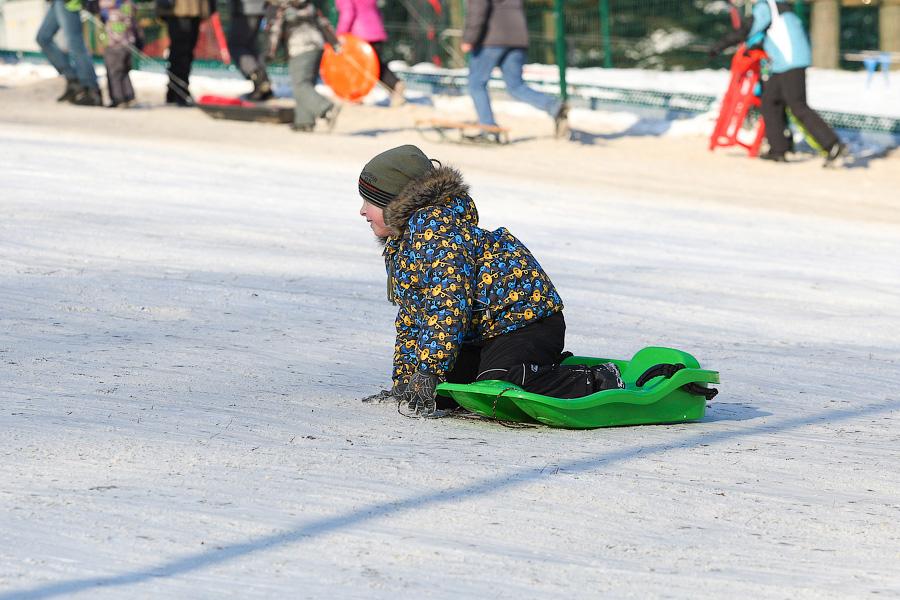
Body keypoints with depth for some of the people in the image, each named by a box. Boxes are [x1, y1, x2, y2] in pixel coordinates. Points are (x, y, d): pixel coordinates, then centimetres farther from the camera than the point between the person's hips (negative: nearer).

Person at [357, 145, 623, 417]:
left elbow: (448, 301, -28)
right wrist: (403, 382, 17)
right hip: (483, 334, 11)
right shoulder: (399, 246, 18)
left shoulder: (434, 225, -18)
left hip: (523, 320, -11)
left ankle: (597, 384, -20)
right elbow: (410, 318, 25)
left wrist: (428, 372, -32)